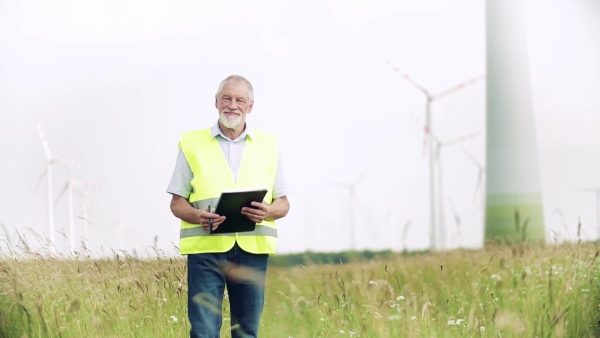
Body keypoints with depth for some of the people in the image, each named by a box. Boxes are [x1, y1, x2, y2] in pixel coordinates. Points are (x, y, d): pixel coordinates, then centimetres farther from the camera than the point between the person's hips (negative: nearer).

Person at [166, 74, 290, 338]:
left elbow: (283, 203, 13)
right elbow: (177, 202, 8)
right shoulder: (192, 144, 8)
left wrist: (268, 212, -10)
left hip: (253, 248, 2)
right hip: (205, 247, -2)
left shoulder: (268, 145, 13)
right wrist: (197, 216, -14)